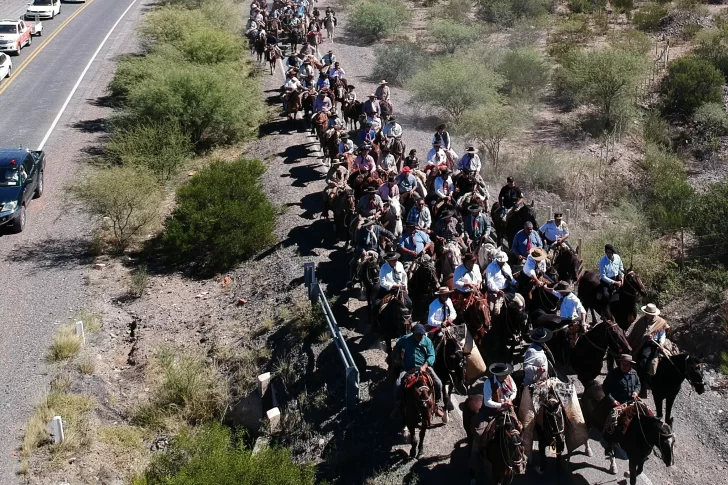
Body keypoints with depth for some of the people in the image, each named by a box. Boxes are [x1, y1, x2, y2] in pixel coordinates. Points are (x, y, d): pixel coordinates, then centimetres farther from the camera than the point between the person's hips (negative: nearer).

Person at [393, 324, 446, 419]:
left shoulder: (427, 341, -1)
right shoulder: (405, 339, -1)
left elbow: (431, 356, -6)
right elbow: (397, 348, 18)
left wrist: (424, 366, -22)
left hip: (424, 367, 0)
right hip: (408, 368, 0)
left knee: (438, 383, -18)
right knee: (398, 384, -21)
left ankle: (438, 407, -2)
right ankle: (398, 406, 3)